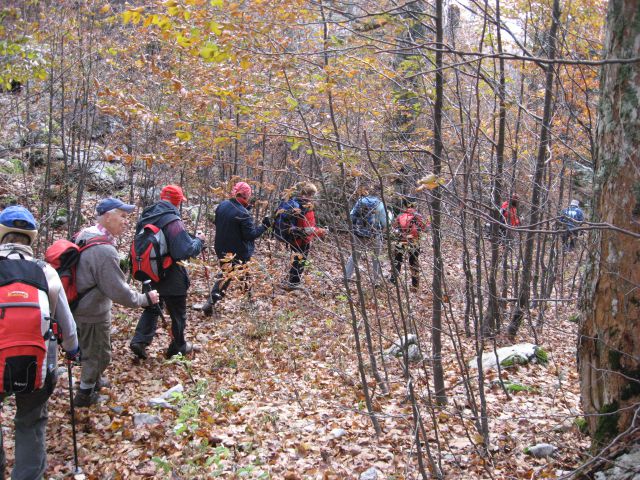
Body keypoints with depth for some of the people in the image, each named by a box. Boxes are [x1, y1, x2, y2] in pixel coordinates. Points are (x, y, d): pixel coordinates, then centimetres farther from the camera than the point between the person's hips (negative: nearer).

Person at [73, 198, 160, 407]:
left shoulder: (83, 235, -3)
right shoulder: (104, 251, -32)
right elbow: (119, 292, -27)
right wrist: (145, 299, -13)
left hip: (80, 307, 9)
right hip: (94, 313, -9)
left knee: (90, 348, 30)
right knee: (99, 354, 14)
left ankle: (93, 380, 51)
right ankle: (85, 394, 33)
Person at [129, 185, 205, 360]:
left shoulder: (146, 217, 0)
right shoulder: (173, 221, -26)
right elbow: (187, 251, -31)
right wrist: (199, 240, -12)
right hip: (171, 279, -7)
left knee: (152, 308, 25)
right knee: (178, 313, 14)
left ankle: (139, 341, 12)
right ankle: (178, 347, 29)